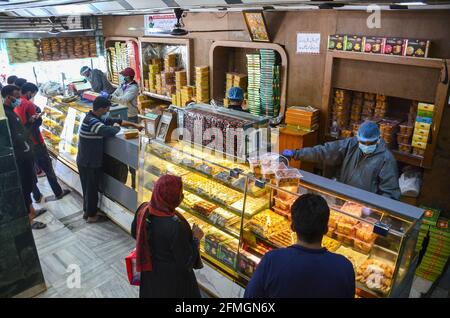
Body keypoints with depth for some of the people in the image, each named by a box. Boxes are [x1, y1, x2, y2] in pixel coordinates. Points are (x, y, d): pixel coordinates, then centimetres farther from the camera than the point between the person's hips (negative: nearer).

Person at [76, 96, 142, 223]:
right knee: (92, 189, 7)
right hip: (90, 163, -9)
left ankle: (86, 211, 38)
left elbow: (113, 120, 12)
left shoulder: (96, 117, 4)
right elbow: (110, 131, -40)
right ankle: (91, 215, 23)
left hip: (86, 161, 9)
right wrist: (117, 127, -16)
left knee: (88, 187, 22)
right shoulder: (92, 122, -27)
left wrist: (134, 124, 8)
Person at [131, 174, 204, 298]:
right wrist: (196, 239, -13)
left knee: (151, 293, 30)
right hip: (173, 278, -5)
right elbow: (186, 262, -26)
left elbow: (134, 233, 2)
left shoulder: (143, 209, -19)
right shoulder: (176, 226, -38)